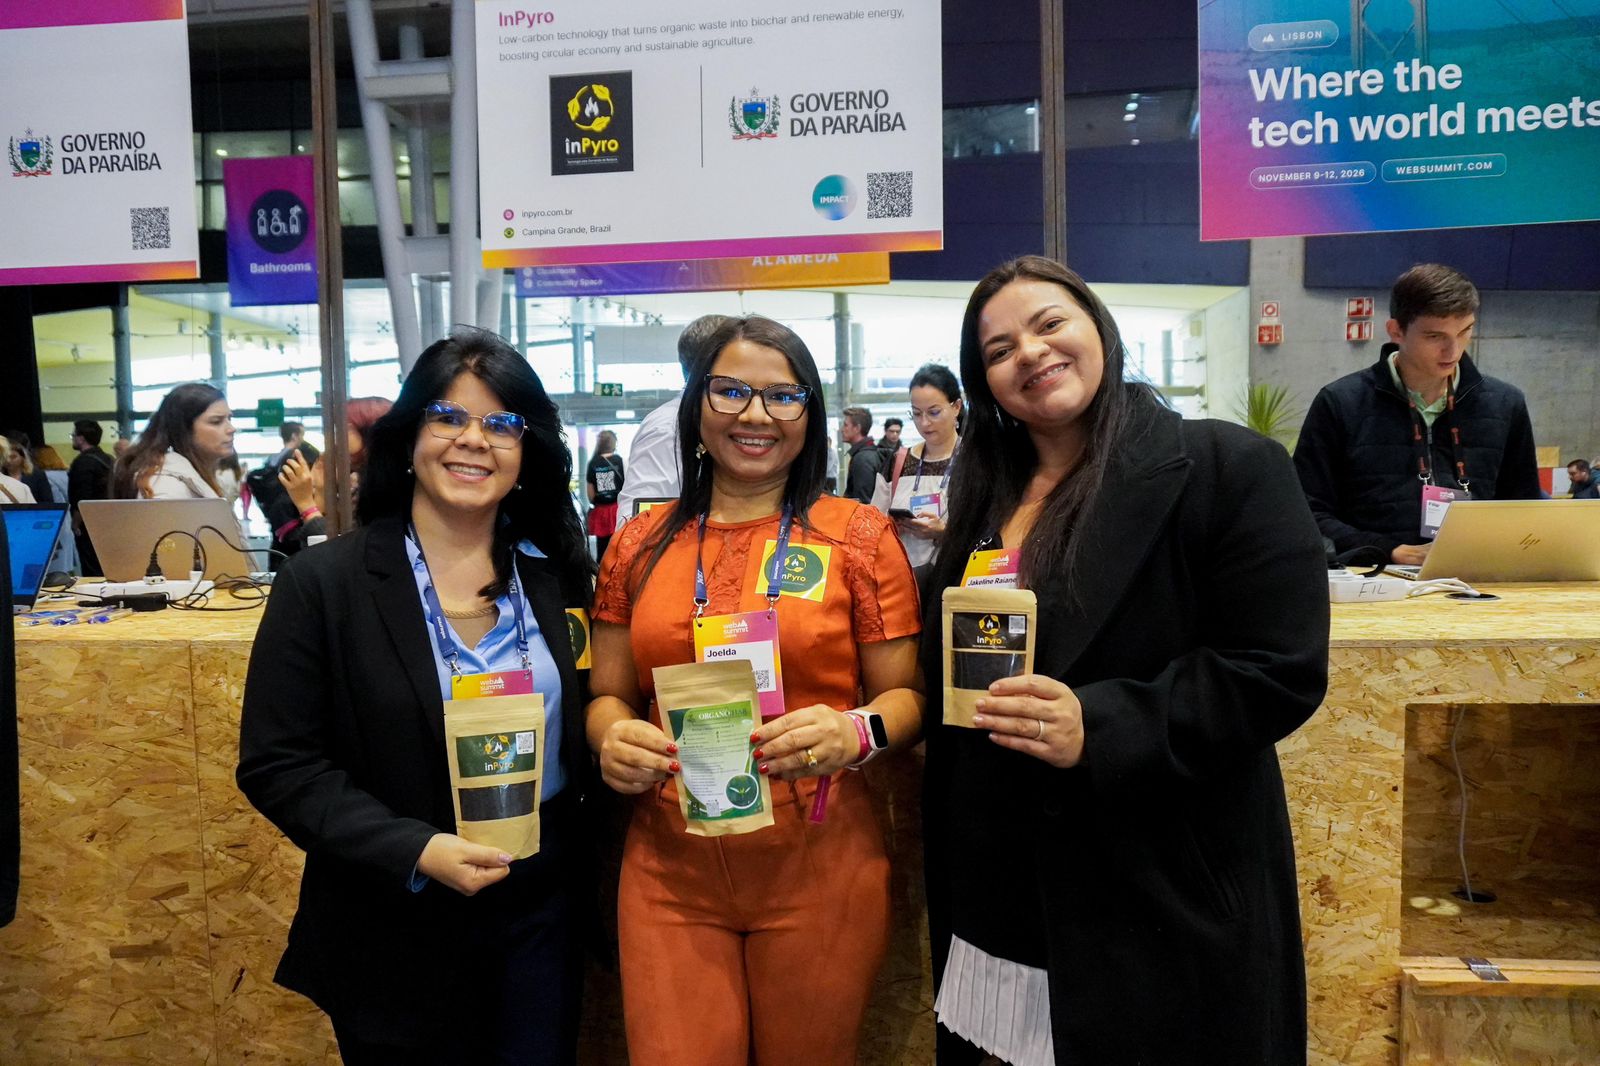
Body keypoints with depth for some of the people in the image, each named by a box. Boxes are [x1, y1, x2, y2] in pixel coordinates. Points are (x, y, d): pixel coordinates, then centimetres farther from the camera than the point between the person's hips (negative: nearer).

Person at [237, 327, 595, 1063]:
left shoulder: (555, 573, 0)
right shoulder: (322, 583, -11)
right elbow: (277, 765, -11)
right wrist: (414, 852, -21)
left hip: (543, 904, 3)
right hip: (397, 926, -3)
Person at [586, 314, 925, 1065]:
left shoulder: (859, 535, -2)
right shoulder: (641, 545, 5)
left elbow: (906, 693, 0)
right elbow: (609, 693, 13)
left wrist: (855, 731, -21)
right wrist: (612, 738, -10)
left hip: (819, 869, -1)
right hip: (669, 868, 2)